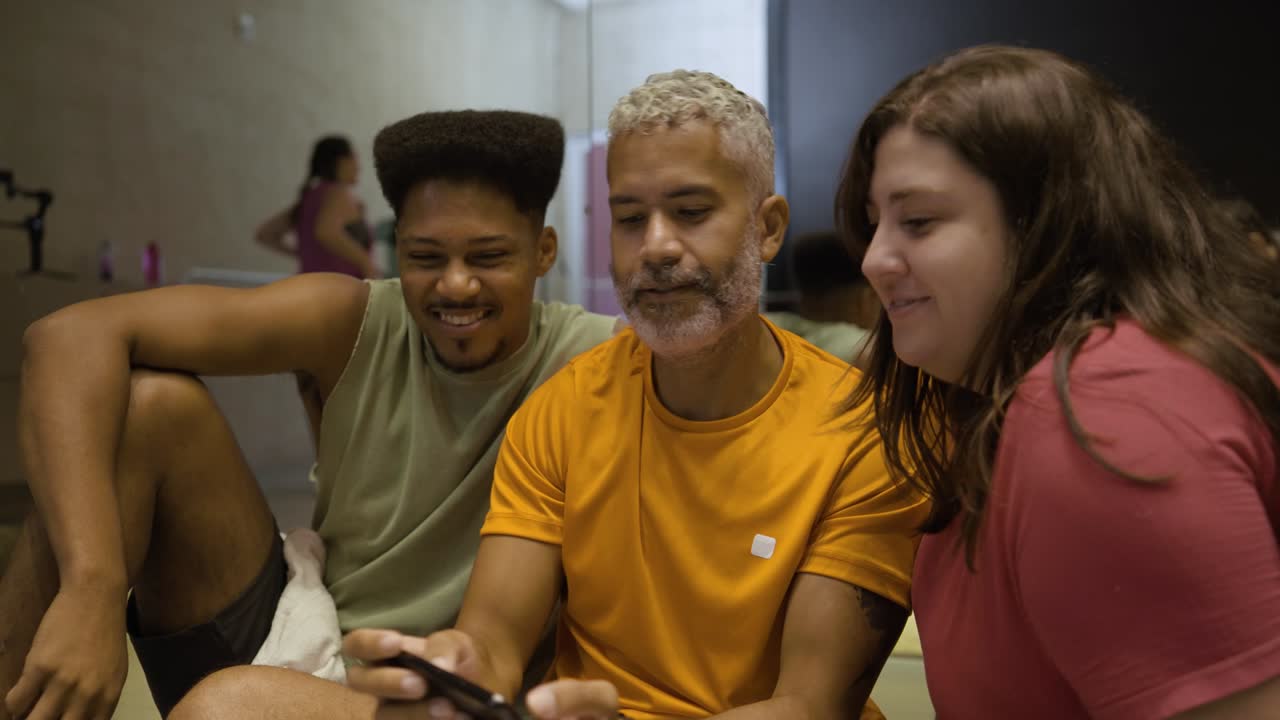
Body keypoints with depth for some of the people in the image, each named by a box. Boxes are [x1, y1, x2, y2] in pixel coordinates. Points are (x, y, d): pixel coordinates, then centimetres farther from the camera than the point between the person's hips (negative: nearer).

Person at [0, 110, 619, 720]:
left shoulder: (592, 366, -14)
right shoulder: (352, 324, -9)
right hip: (292, 654, 4)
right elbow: (73, 335, -18)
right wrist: (91, 587, -32)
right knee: (150, 402, -15)